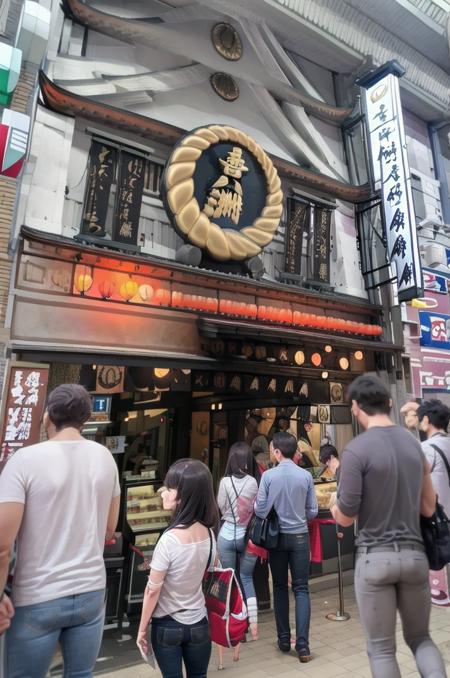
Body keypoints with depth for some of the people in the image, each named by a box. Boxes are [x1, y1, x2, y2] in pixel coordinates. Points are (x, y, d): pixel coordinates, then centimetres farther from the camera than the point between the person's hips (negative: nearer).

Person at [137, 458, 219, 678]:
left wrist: (142, 629, -3)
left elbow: (153, 590, -16)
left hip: (168, 626, -4)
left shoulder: (169, 539, -28)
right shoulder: (208, 534, -10)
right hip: (199, 623, 4)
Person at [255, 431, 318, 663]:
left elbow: (260, 510, -11)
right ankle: (302, 644, 6)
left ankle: (284, 639, 26)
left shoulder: (268, 475, -15)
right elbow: (313, 511, -2)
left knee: (280, 587, 16)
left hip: (277, 537, 0)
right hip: (300, 537, 0)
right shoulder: (306, 476, -10)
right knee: (301, 588, 9)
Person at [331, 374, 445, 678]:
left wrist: (333, 506, 8)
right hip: (414, 554, 5)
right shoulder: (414, 444, 4)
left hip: (375, 556, -5)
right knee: (420, 637, 23)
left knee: (381, 649, 12)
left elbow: (345, 517, -13)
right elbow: (428, 508, 10)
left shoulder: (356, 450, -16)